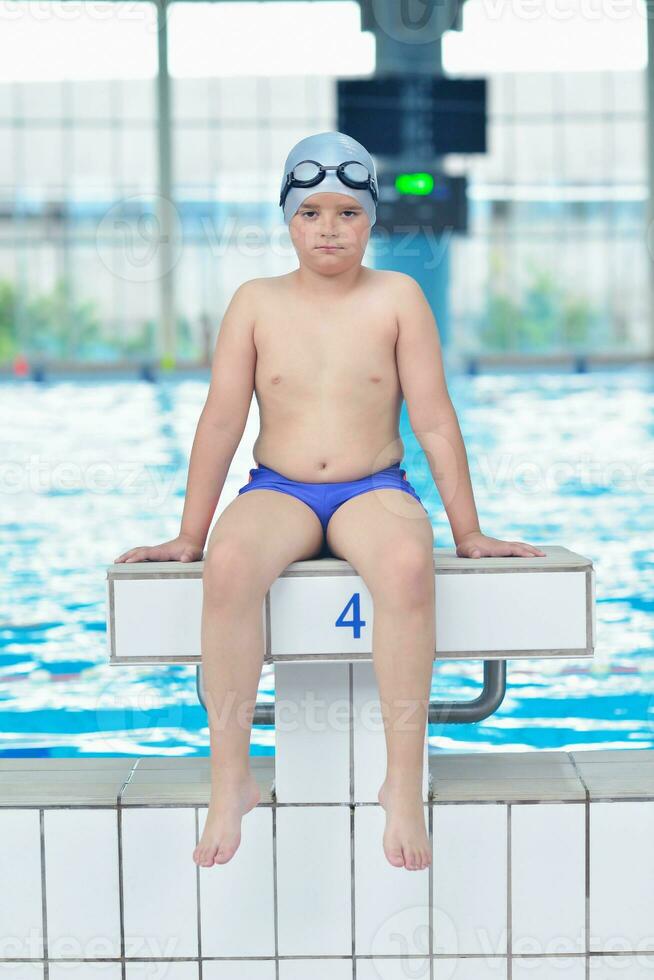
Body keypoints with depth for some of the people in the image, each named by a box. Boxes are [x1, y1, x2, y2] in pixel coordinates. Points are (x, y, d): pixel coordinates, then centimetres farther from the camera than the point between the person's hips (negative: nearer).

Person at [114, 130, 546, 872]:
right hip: (278, 492, 1)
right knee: (229, 562, -36)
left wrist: (468, 533, 1)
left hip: (374, 492, -1)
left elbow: (434, 421, 1)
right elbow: (223, 422, 4)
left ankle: (404, 784, -29)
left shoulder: (397, 297, 2)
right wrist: (189, 537, 3)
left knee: (408, 563, -38)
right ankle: (230, 780, -26)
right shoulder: (257, 302, 5)